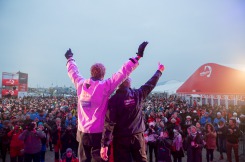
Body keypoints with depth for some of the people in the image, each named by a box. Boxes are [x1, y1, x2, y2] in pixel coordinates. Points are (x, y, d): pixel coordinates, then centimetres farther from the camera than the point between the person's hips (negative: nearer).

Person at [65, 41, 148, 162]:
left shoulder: (81, 84, 0)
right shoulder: (104, 86, -15)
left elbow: (73, 72, 18)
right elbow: (123, 73, -19)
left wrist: (70, 58, 37)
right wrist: (138, 56, -16)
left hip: (82, 132, 5)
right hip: (98, 132, -5)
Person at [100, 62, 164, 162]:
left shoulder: (113, 99, -12)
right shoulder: (138, 94, -4)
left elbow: (109, 123, -17)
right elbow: (150, 84, 12)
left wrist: (105, 144, -15)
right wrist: (159, 71, 28)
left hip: (121, 138, -2)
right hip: (138, 136, 3)